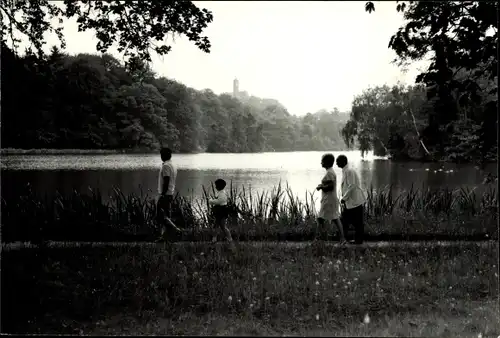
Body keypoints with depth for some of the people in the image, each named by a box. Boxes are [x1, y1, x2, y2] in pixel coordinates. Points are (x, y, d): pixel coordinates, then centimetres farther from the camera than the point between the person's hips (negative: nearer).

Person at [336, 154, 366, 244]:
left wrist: (344, 198, -16)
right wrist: (342, 198, 10)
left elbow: (352, 186, -22)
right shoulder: (344, 171, 14)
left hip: (355, 201, -10)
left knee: (358, 222, 1)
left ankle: (358, 240, 9)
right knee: (345, 220, 12)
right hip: (348, 202, 10)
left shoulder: (349, 171, -17)